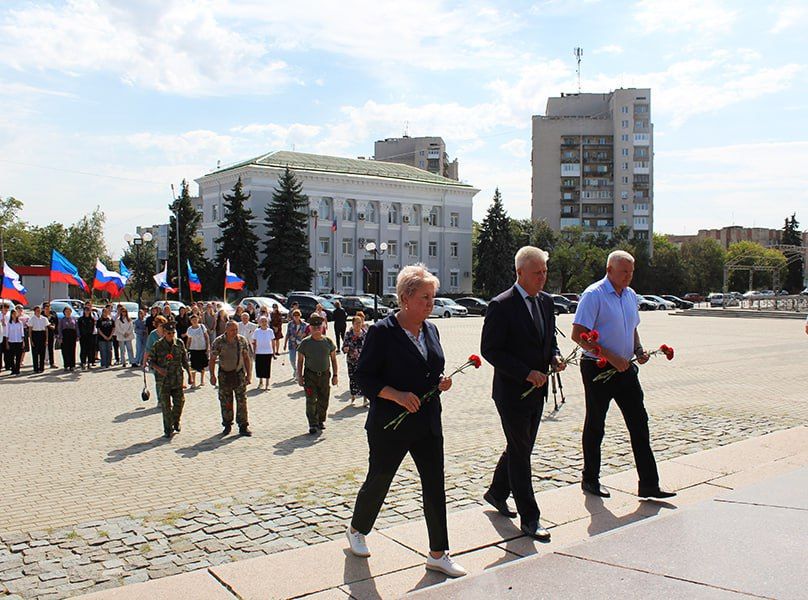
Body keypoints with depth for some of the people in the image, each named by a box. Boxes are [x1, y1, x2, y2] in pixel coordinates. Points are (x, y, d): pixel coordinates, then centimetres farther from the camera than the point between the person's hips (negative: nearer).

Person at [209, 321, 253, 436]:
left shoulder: (242, 340, -2)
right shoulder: (218, 342, -9)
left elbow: (246, 358, 5)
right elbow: (212, 359, -4)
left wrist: (249, 374, 2)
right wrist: (212, 375, -12)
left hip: (239, 373, 1)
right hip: (224, 374, -1)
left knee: (242, 401, 0)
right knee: (225, 402, 6)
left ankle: (243, 426, 7)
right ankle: (227, 425, 21)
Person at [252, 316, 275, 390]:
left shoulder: (270, 331, 1)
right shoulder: (257, 331, 0)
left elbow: (273, 342, 6)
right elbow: (254, 343, 5)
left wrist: (274, 351, 5)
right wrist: (254, 352, 2)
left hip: (268, 352, 0)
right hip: (259, 352, 0)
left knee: (267, 368, 1)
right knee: (259, 367, 3)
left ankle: (267, 384, 11)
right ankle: (260, 382, 25)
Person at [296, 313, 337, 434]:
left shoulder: (328, 341, 3)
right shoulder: (305, 343, -2)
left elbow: (333, 359, 10)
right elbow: (300, 361, 3)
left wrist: (335, 375, 5)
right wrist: (299, 376, -3)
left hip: (325, 374, 2)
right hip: (310, 375, -2)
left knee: (323, 400, 7)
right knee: (311, 401, -6)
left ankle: (321, 421, 26)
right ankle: (312, 424, 0)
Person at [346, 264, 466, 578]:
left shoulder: (431, 330, 7)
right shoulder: (382, 331, -13)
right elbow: (364, 376, -13)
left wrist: (441, 383, -2)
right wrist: (396, 395, -24)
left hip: (428, 424, 6)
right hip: (390, 426, -5)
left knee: (435, 486, 5)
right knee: (378, 481, 12)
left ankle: (438, 554, 16)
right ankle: (356, 530, 38)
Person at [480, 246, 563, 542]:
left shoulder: (546, 301, 8)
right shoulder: (501, 306, -15)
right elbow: (489, 350, -17)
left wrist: (555, 356, -3)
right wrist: (527, 373, -21)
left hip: (536, 391, 8)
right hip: (512, 391, -8)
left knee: (520, 447, 19)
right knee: (520, 452, 0)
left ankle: (496, 493, 40)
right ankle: (529, 518, 9)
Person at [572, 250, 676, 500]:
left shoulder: (631, 295, 11)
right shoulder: (593, 295, -13)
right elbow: (578, 335, -18)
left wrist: (639, 349, 4)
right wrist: (611, 357, -21)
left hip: (625, 369, 7)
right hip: (598, 369, -6)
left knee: (639, 424, 4)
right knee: (595, 426, 7)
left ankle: (648, 484, 10)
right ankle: (590, 479, 22)